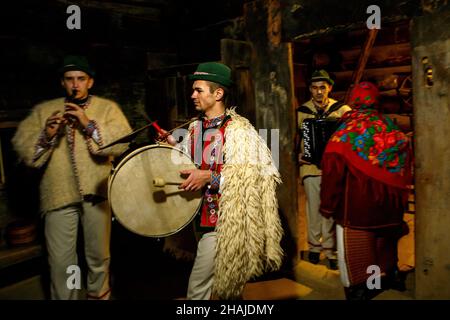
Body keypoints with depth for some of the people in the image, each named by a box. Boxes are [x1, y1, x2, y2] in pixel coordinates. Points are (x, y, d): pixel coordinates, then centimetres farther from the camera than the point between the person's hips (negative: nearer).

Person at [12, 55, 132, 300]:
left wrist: (90, 125, -20)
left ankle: (98, 296, 38)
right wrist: (46, 135, -17)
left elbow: (124, 142, -11)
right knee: (60, 261, 3)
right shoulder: (43, 110, 9)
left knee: (98, 256, 14)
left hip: (96, 192, 0)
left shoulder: (107, 108, 4)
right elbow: (21, 147, 1)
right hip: (59, 194, 1)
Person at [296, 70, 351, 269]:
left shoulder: (342, 110, 3)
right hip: (311, 166, 1)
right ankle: (314, 246, 25)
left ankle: (330, 249, 17)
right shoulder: (301, 112, 4)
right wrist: (298, 155, -5)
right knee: (314, 209, 8)